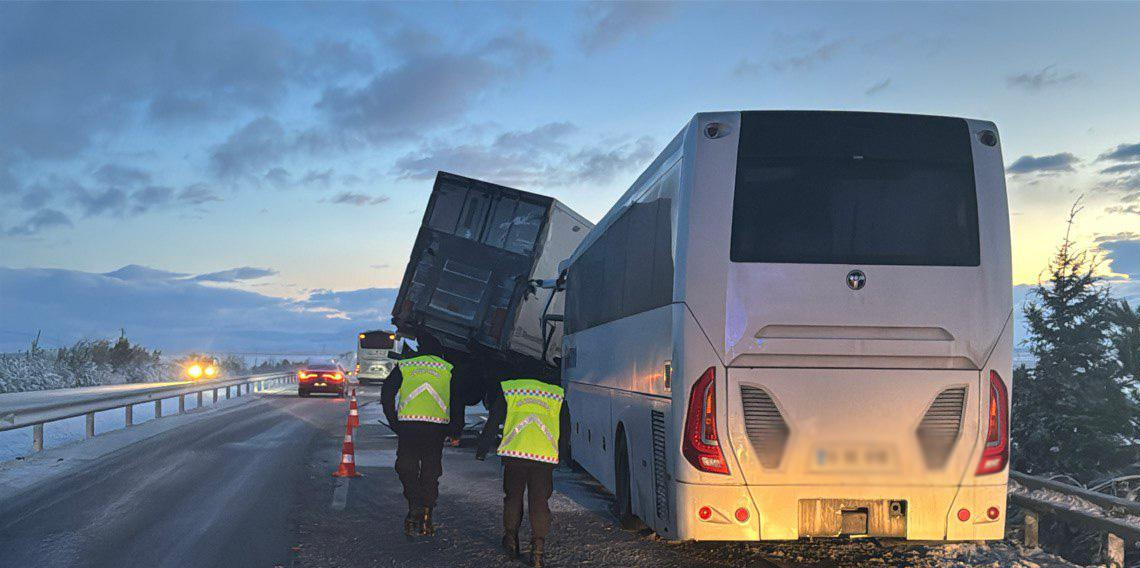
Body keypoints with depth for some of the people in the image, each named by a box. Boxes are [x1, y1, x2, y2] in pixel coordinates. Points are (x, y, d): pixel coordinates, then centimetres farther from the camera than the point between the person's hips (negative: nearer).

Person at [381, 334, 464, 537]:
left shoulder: (404, 366, 17)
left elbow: (386, 395, 9)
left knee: (406, 469, 11)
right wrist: (456, 431, 12)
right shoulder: (448, 369, 16)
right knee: (431, 472, 10)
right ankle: (425, 520, 10)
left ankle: (415, 506, -9)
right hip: (437, 424, 1)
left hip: (408, 423, -1)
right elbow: (458, 401, 9)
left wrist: (394, 423, 11)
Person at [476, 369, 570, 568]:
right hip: (545, 455, 0)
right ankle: (537, 549, 1)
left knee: (513, 497, 18)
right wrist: (562, 454, 29)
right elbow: (565, 430, 18)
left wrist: (481, 450, 20)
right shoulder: (558, 396, 17)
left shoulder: (509, 389, 14)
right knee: (539, 502, 6)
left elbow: (492, 423, 13)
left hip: (515, 452, 0)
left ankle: (511, 540, 23)